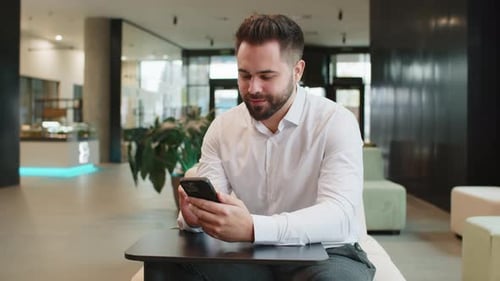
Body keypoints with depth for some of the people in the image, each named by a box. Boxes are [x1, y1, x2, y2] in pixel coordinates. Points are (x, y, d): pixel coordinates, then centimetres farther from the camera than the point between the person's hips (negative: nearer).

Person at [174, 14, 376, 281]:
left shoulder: (336, 123, -13)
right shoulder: (221, 128, 2)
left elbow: (340, 214, -26)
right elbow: (211, 205, -4)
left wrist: (252, 229, -41)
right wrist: (193, 215, -30)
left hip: (326, 255, -3)